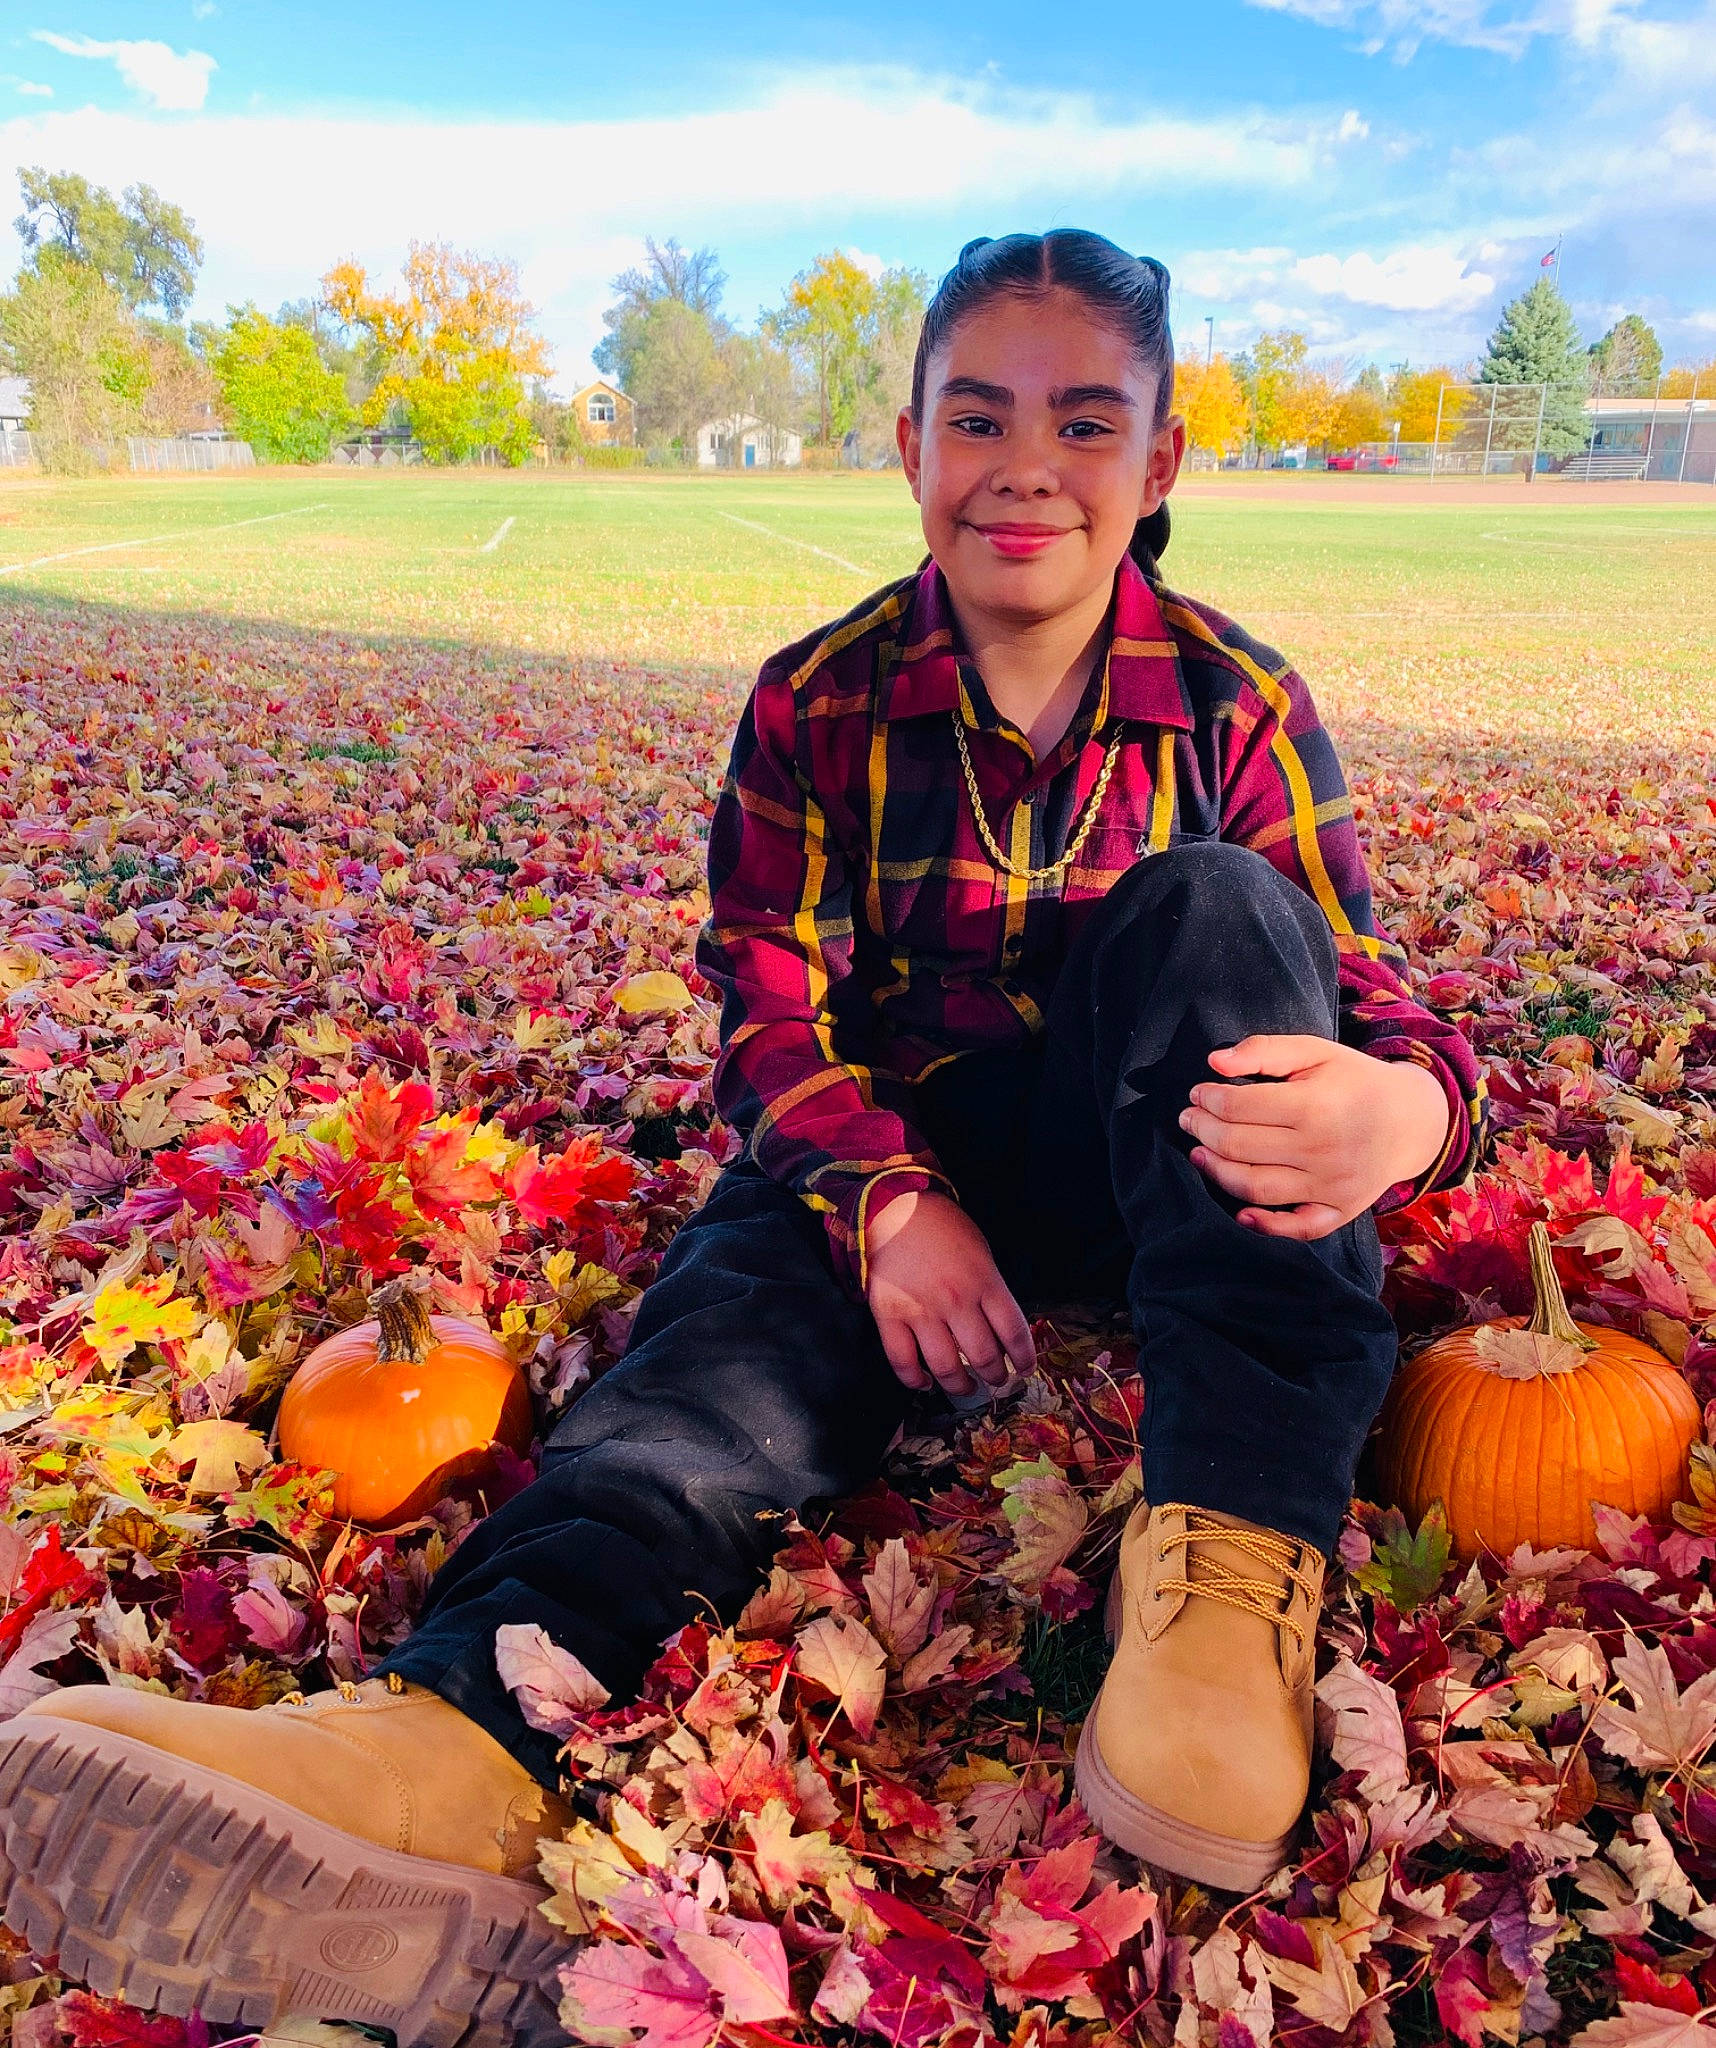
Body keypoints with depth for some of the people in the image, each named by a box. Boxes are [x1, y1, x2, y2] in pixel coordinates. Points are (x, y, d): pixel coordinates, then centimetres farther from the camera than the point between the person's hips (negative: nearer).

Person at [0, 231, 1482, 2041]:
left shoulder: (1240, 703, -1)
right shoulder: (817, 702, -1)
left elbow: (1352, 982, -7)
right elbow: (771, 1007, -5)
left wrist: (1404, 1100, -34)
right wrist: (884, 1201, -26)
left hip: (1138, 1152, 0)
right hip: (893, 1150, 1)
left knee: (1212, 906, -29)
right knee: (742, 1317, -31)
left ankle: (1235, 1551, -41)